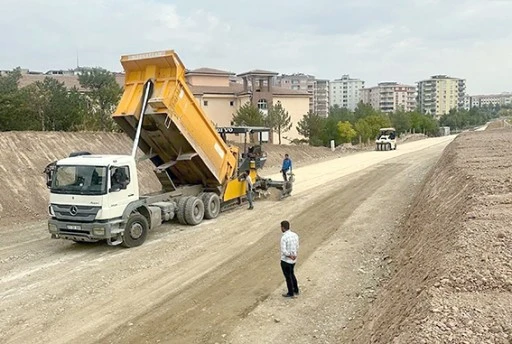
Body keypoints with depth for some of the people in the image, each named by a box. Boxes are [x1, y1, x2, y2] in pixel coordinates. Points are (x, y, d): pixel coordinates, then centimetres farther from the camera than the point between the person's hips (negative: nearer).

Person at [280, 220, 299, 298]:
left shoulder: (284, 237, -25)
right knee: (291, 274, 27)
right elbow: (297, 247, 5)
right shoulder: (295, 235, -2)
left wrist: (290, 256, -15)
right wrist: (294, 256, 7)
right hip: (293, 260, 7)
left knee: (288, 277, 11)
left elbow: (283, 251, -28)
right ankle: (296, 290, 37)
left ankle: (290, 293, 25)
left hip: (285, 260, -7)